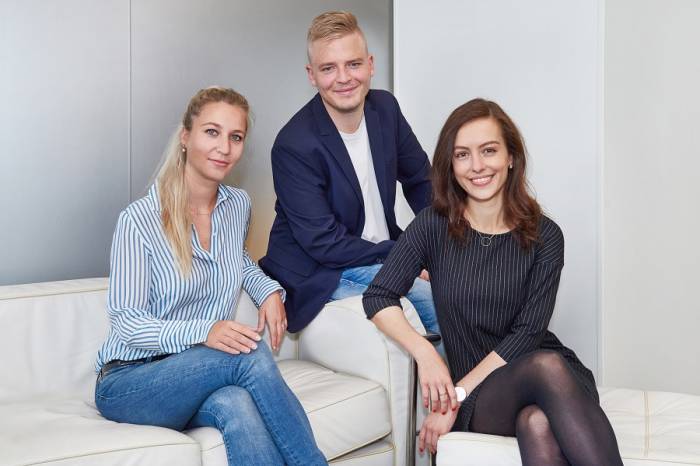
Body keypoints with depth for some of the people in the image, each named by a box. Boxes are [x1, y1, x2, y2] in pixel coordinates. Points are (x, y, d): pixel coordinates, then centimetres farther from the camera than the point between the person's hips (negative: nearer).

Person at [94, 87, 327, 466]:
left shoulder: (239, 205, 7)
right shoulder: (138, 220, -12)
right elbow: (126, 322, -13)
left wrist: (269, 290, 8)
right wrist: (202, 332, -31)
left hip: (198, 377, 4)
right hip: (128, 384, -4)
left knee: (234, 404, -36)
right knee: (251, 354, -32)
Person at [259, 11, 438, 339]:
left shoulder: (385, 108, 0)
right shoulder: (294, 145, -20)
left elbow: (421, 181, 13)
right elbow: (323, 244, -20)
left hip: (382, 258, 7)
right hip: (320, 273, -7)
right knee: (435, 298, -24)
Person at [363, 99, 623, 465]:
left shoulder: (544, 237, 1)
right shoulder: (434, 227, 3)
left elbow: (527, 333, -6)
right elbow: (378, 298, 0)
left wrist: (456, 395, -12)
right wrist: (425, 354, -17)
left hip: (556, 376, 1)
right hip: (479, 400, -1)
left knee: (536, 423, -37)